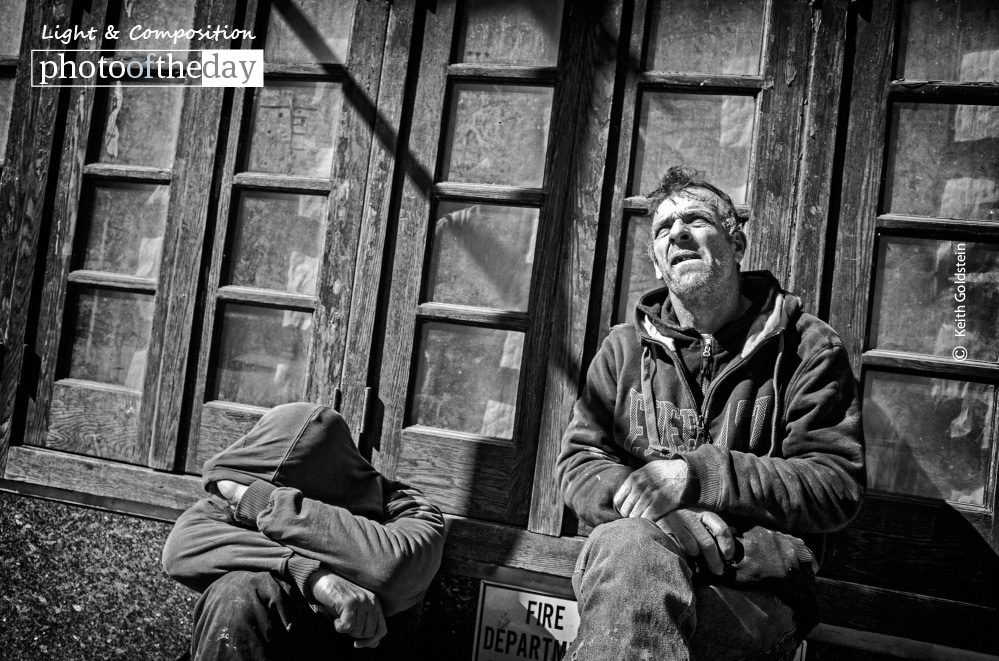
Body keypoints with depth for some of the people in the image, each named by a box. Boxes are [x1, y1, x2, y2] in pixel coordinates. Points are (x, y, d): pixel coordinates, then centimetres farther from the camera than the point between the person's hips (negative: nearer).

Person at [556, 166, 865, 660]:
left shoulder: (806, 347, 6)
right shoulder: (625, 347, 14)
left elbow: (838, 484, -2)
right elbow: (579, 462, 7)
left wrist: (698, 475, -15)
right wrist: (669, 519, -15)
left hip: (757, 589, -2)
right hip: (628, 566, 3)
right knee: (629, 545, -35)